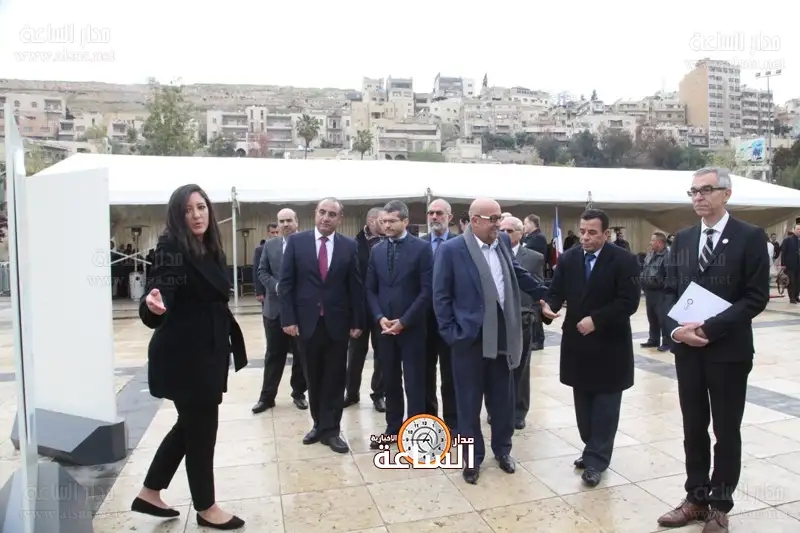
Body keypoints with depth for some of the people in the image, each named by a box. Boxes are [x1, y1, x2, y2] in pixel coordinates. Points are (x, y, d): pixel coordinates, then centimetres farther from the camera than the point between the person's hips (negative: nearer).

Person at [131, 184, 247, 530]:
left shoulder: (210, 249, 8)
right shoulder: (172, 247, -15)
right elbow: (160, 291, -26)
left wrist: (229, 345, 20)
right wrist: (153, 304, -49)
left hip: (206, 352, 9)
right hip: (183, 355, -9)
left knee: (192, 424, 19)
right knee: (201, 427, 4)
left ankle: (150, 494, 35)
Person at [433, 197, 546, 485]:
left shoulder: (503, 242, 4)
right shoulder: (451, 249, -11)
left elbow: (518, 274, 19)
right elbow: (441, 296, -8)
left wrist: (547, 293, 14)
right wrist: (450, 333, -11)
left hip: (502, 336, 5)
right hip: (470, 337, -4)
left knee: (503, 398, 16)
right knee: (469, 402, 8)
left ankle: (502, 450, 36)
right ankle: (472, 458, 26)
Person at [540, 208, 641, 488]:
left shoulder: (624, 260, -11)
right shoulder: (568, 258, 3)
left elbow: (629, 302, -16)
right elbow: (556, 291, 1)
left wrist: (596, 320, -22)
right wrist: (549, 306, -21)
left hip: (609, 344, -4)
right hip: (577, 341, 5)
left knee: (604, 404, 4)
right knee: (583, 401, 14)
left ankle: (596, 460, 13)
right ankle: (593, 450, 30)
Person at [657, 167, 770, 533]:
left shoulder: (750, 237, -6)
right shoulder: (682, 239, 8)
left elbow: (756, 297, -11)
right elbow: (670, 291, 9)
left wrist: (709, 328, -19)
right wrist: (676, 327, -9)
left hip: (728, 350, -4)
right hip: (687, 349, 4)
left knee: (726, 431, 9)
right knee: (693, 429, 13)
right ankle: (696, 499, 28)